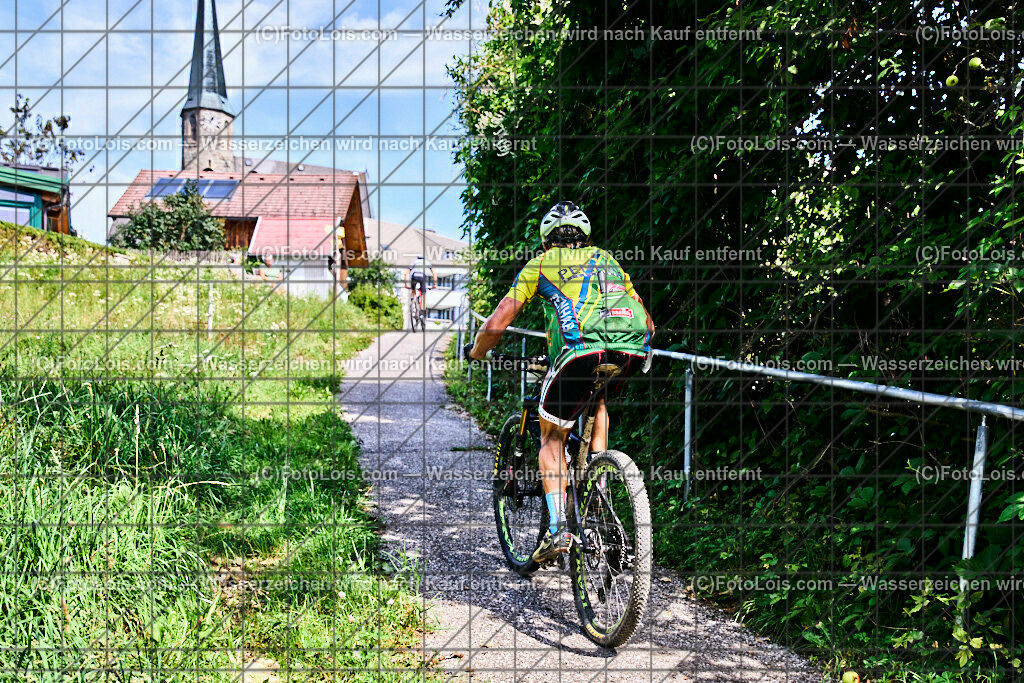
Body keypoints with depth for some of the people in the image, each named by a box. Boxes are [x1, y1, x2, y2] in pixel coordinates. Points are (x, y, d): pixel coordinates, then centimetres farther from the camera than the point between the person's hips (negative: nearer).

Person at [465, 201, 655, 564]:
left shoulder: (540, 264, 23)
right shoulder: (607, 259, 33)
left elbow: (497, 323, 17)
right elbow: (647, 321, 32)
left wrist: (475, 353, 36)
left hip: (582, 349, -4)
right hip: (633, 349, 4)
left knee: (552, 437, 17)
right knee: (598, 399, 37)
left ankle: (558, 526, 3)